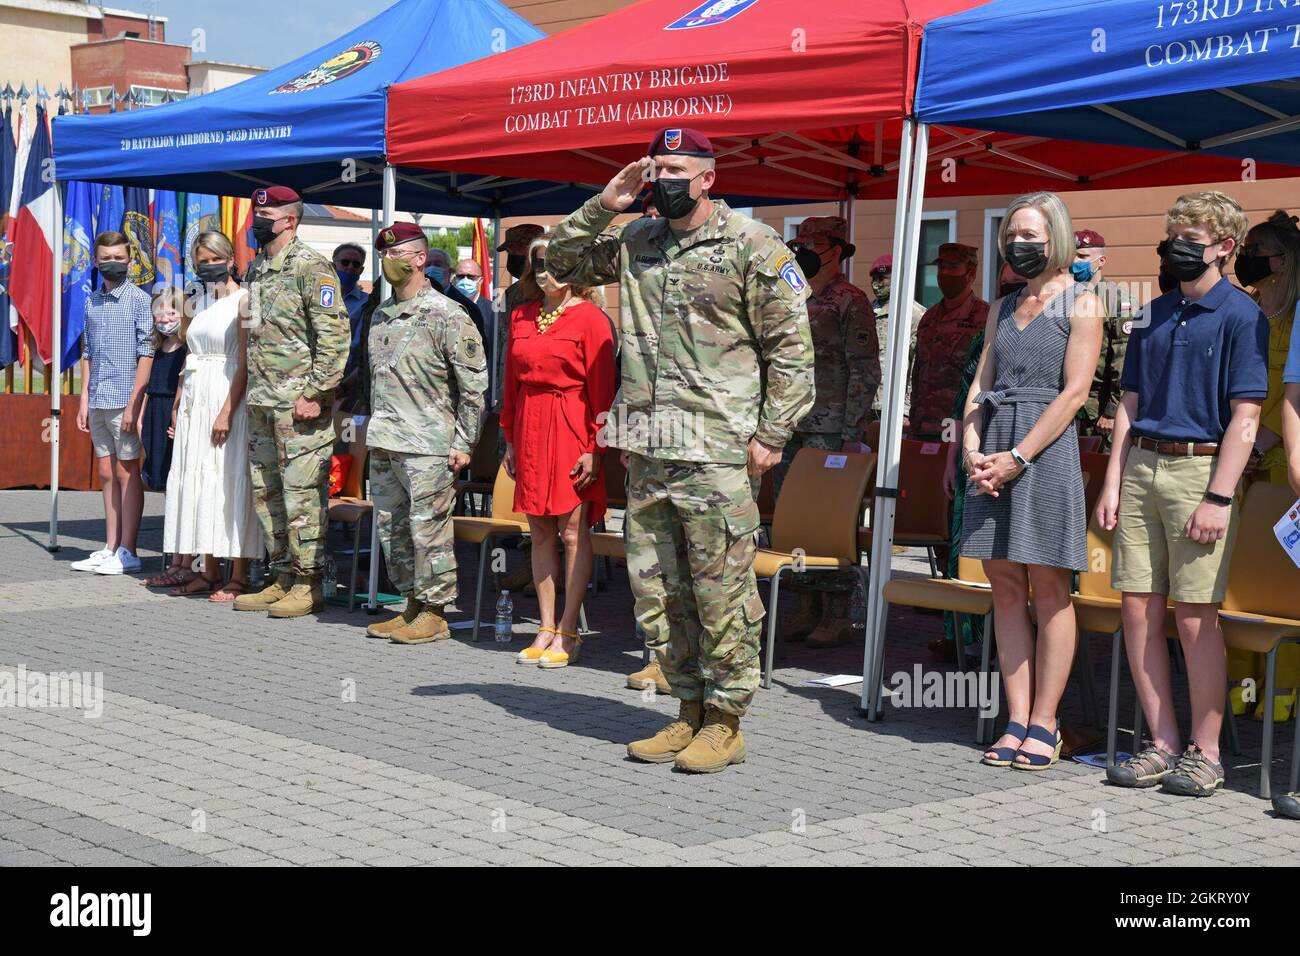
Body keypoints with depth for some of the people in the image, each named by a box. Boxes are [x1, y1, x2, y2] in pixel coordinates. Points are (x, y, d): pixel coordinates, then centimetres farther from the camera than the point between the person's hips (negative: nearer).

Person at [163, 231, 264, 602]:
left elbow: (245, 363, -12)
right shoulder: (198, 304, 16)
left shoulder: (242, 301, -5)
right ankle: (210, 572, 12)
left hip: (228, 397, -7)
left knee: (230, 480, -7)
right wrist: (178, 404, 10)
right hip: (196, 400, 7)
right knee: (197, 481, 6)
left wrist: (227, 412, -19)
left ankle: (239, 576, -4)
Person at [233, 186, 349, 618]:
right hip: (261, 404, 9)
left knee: (302, 494, -6)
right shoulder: (256, 269, 17)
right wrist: (248, 394, 19)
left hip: (299, 404, -9)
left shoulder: (311, 267, -9)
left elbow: (334, 336, -15)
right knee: (266, 493, 12)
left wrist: (314, 393, -19)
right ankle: (282, 578, 20)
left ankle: (308, 583, 1)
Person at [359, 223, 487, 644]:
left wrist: (464, 443, -10)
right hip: (383, 443, 8)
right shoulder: (381, 314, 16)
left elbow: (474, 384, -8)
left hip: (426, 444, -8)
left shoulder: (445, 315, -8)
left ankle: (434, 612, 4)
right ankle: (413, 605, 22)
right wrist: (370, 426, 20)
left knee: (428, 527, -5)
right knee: (391, 527, 11)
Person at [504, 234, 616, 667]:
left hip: (571, 427, -6)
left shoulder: (590, 317, -6)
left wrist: (595, 448, -12)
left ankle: (568, 632, 3)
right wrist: (510, 437, 13)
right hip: (529, 427, 6)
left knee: (572, 531, -3)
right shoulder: (521, 317, 12)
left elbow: (602, 387, -9)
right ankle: (546, 628, 15)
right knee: (540, 531, 8)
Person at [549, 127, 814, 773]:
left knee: (721, 590, -3)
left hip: (718, 450, -7)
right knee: (655, 588, 11)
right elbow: (563, 261, 25)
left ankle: (725, 721, 8)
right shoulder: (633, 243, 15)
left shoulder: (751, 245, -3)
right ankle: (690, 710, 23)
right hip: (646, 447, 7)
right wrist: (603, 206, 9)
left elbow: (791, 347, -4)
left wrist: (771, 434, -10)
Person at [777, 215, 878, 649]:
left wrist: (852, 435, -15)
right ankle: (808, 610, 17)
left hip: (830, 433, -8)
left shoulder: (850, 301, -6)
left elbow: (865, 372, -10)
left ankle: (837, 617, 1)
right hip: (790, 431, 8)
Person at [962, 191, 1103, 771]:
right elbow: (980, 386, 14)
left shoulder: (1080, 304, 1)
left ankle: (1044, 723, 2)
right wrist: (972, 450, -4)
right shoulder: (1003, 310, 19)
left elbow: (1074, 392, -8)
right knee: (1006, 587, 4)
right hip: (994, 453, 6)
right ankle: (1017, 720, 8)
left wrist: (1017, 458, -14)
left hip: (1046, 451, -6)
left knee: (1049, 589, -3)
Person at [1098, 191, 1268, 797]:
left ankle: (1204, 753, 6)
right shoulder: (1152, 316, 16)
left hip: (1200, 468, -6)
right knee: (1138, 609, 4)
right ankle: (1162, 745, 14)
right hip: (1142, 468, 6)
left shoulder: (1240, 316, -4)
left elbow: (1245, 416, -9)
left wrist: (1218, 498, -16)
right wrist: (1112, 484, 9)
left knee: (1195, 615, -5)